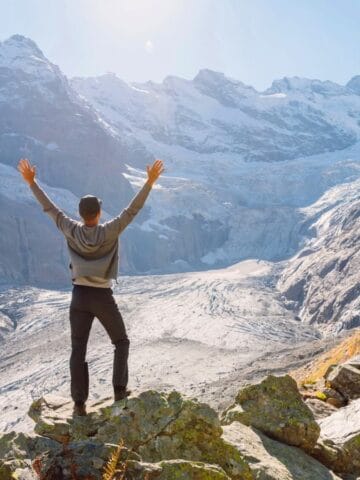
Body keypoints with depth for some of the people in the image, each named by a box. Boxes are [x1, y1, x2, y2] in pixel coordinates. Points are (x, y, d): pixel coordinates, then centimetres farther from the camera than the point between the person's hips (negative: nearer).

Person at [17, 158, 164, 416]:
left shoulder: (72, 231, -7)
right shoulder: (108, 231, -15)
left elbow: (50, 208, 0)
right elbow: (133, 210, -18)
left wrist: (31, 181, 8)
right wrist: (150, 182, -19)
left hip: (80, 297, 2)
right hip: (103, 298, -2)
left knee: (78, 350, 7)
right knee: (121, 342, 19)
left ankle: (80, 403, 7)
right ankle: (120, 390, 14)